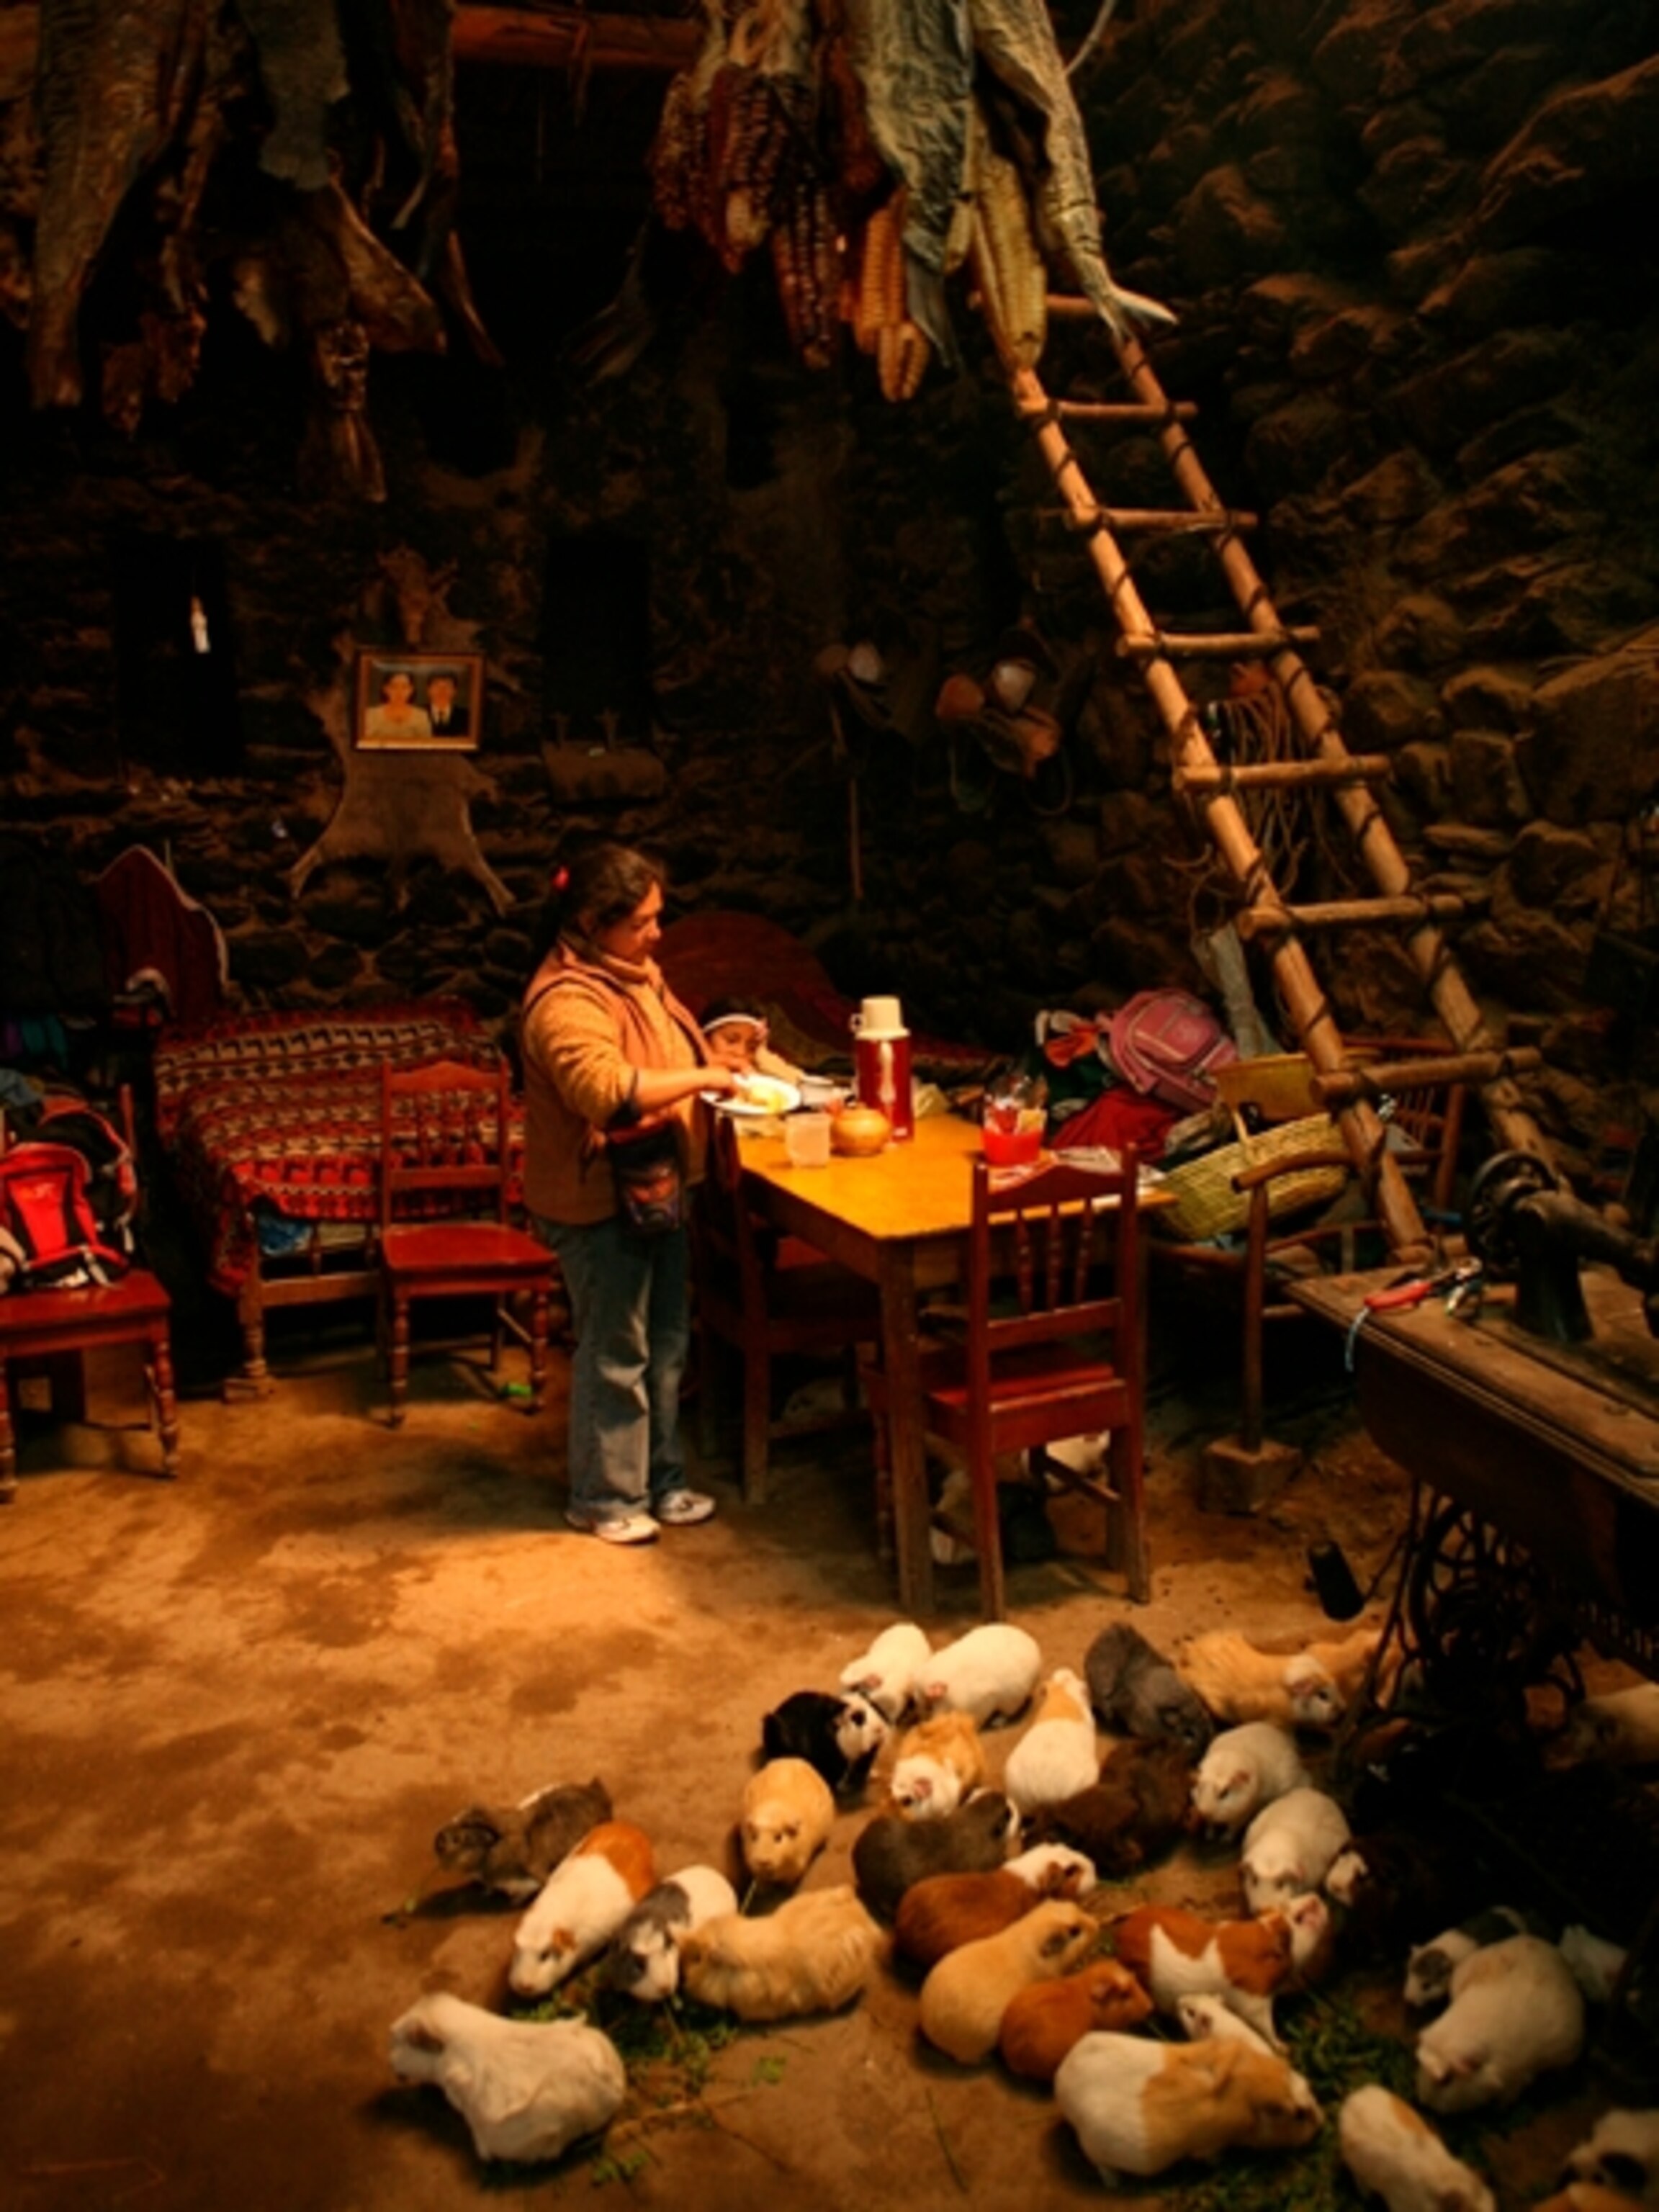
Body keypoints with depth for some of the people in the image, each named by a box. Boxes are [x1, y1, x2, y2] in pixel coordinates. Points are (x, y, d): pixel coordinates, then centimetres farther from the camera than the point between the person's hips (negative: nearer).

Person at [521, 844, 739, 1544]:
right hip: (598, 1203, -9)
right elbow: (608, 1091, -38)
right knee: (615, 1353, 3)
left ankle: (659, 1480, 31)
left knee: (666, 1342, 17)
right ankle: (605, 1498, 20)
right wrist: (702, 1079, -29)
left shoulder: (633, 975, 8)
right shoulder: (566, 1000, -23)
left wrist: (717, 1054, 8)